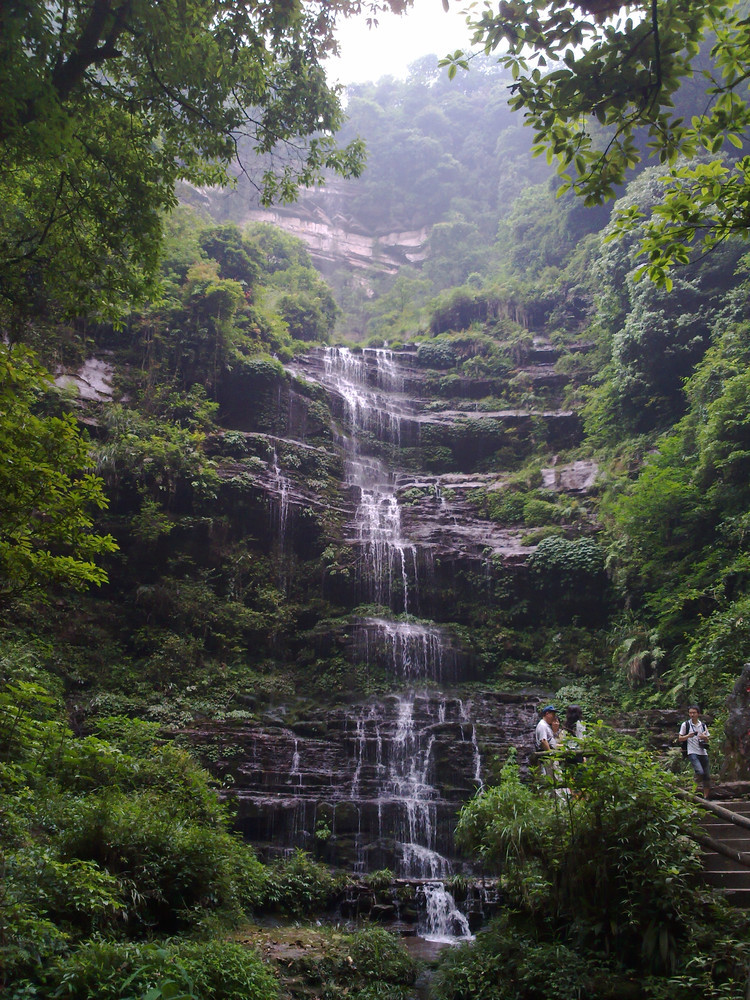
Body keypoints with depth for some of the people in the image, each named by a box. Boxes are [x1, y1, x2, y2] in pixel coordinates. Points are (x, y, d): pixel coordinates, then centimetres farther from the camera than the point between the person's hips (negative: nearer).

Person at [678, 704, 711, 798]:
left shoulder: (703, 725, 12)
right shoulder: (685, 724, 1)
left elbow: (707, 740, 17)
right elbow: (680, 738, 3)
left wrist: (704, 737, -7)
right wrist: (688, 736, -16)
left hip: (703, 752, 4)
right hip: (692, 752, -4)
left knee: (707, 775, 3)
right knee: (700, 772, -24)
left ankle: (706, 796, 15)